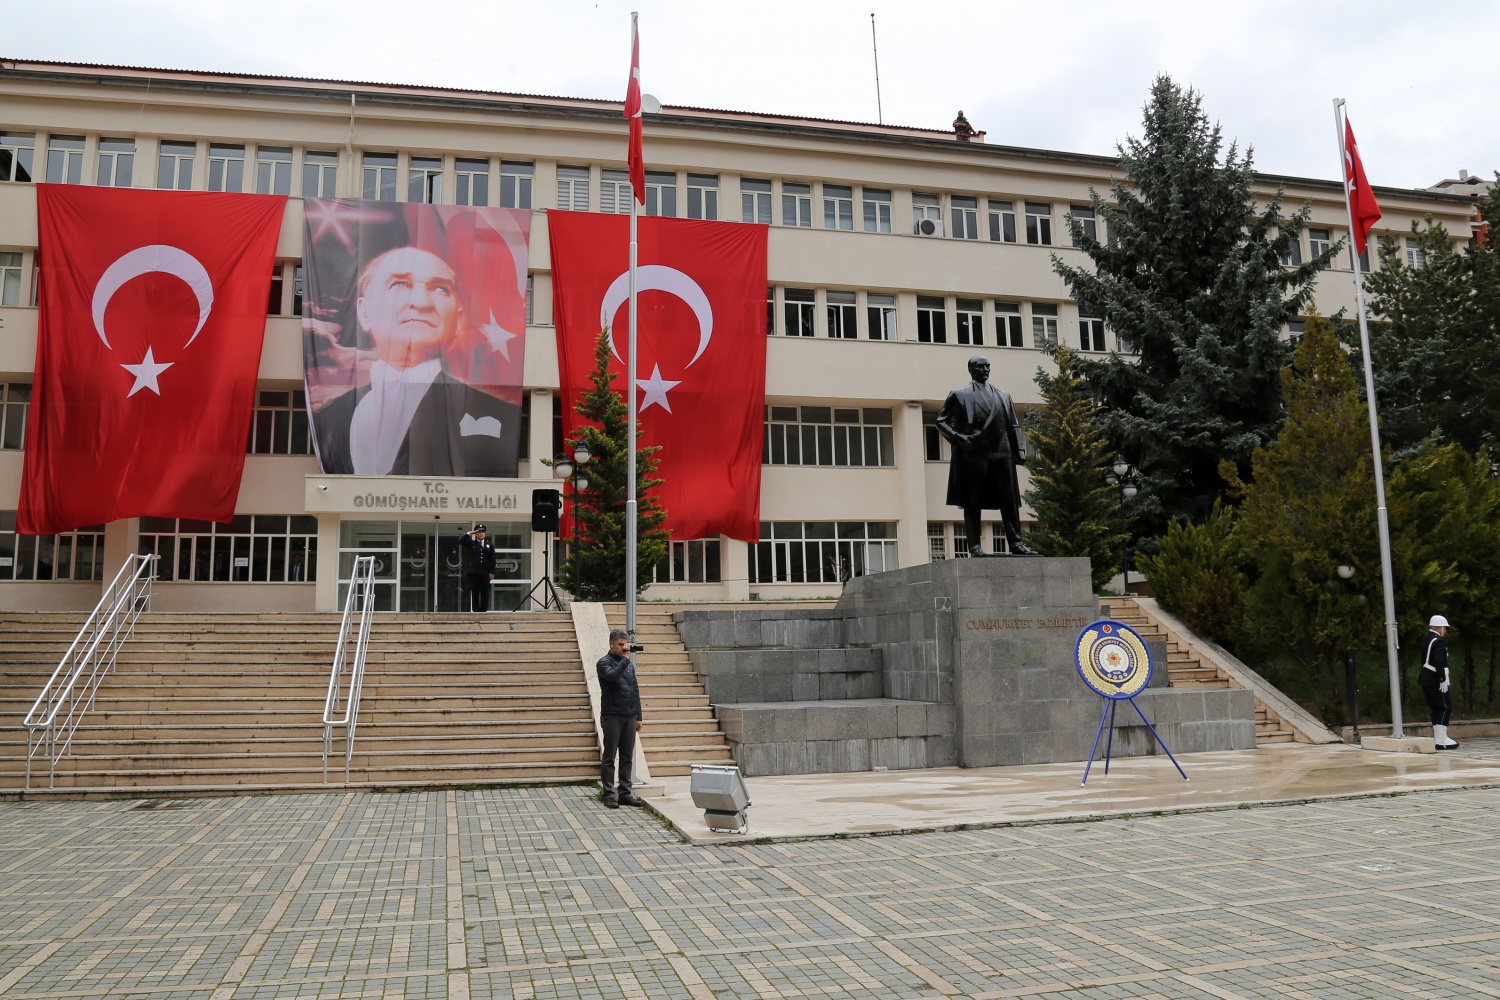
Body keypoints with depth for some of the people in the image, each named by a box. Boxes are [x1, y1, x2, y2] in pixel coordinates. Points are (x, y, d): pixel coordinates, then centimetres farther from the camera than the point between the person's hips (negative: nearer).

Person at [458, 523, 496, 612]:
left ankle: (483, 610, 7)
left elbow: (492, 559, 6)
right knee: (474, 593, 1)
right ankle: (475, 610, 4)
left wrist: (492, 572, -1)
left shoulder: (490, 544, 10)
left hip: (485, 572, 1)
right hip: (473, 572, -1)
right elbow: (461, 542, -7)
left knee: (485, 594, 2)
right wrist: (468, 534, -13)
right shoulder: (471, 543, 9)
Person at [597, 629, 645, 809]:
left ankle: (625, 794, 12)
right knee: (609, 758, -1)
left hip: (629, 717, 6)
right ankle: (609, 795, 3)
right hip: (612, 717, -6)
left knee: (627, 758, 7)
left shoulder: (629, 664, 16)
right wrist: (625, 658, -19)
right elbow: (613, 676, -26)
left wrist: (638, 716, 15)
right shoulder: (604, 662, -4)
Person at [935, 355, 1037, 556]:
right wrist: (958, 438, -9)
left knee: (1010, 500, 1)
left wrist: (1019, 451, 4)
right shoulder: (959, 395, 9)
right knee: (973, 502, -1)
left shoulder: (1003, 395, 19)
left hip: (1002, 454, 3)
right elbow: (941, 421, 7)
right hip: (973, 454, -3)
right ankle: (975, 545, 2)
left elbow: (1014, 426, 16)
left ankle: (1016, 542, 4)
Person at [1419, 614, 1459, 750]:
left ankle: (1437, 740, 14)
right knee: (1445, 708, -6)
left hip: (1426, 680, 9)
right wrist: (1443, 680, -21)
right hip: (1435, 681, -9)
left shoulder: (1426, 641, 15)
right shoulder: (1439, 642, -14)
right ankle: (1441, 740, -9)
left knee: (1438, 709, 13)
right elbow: (1439, 662, -23)